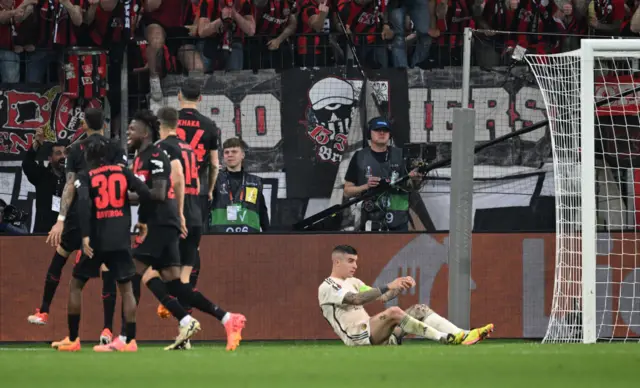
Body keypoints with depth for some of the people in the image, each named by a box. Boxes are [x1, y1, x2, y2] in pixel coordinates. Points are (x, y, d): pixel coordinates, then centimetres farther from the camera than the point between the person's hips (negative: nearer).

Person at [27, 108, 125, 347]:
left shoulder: (76, 149, 3)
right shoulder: (115, 149, 2)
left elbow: (70, 186, -4)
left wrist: (61, 220, -7)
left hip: (78, 215, 0)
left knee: (59, 257, 21)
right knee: (107, 269, 1)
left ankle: (43, 312, 27)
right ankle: (107, 329, -5)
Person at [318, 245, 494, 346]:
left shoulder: (352, 282, 23)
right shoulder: (327, 287, -7)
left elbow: (383, 297, 19)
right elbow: (355, 299, -24)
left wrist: (401, 286, -1)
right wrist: (388, 287, -30)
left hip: (372, 333, 9)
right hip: (357, 338, -9)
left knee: (420, 310, -3)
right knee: (394, 312, -33)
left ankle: (463, 335, -19)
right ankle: (446, 339, -35)